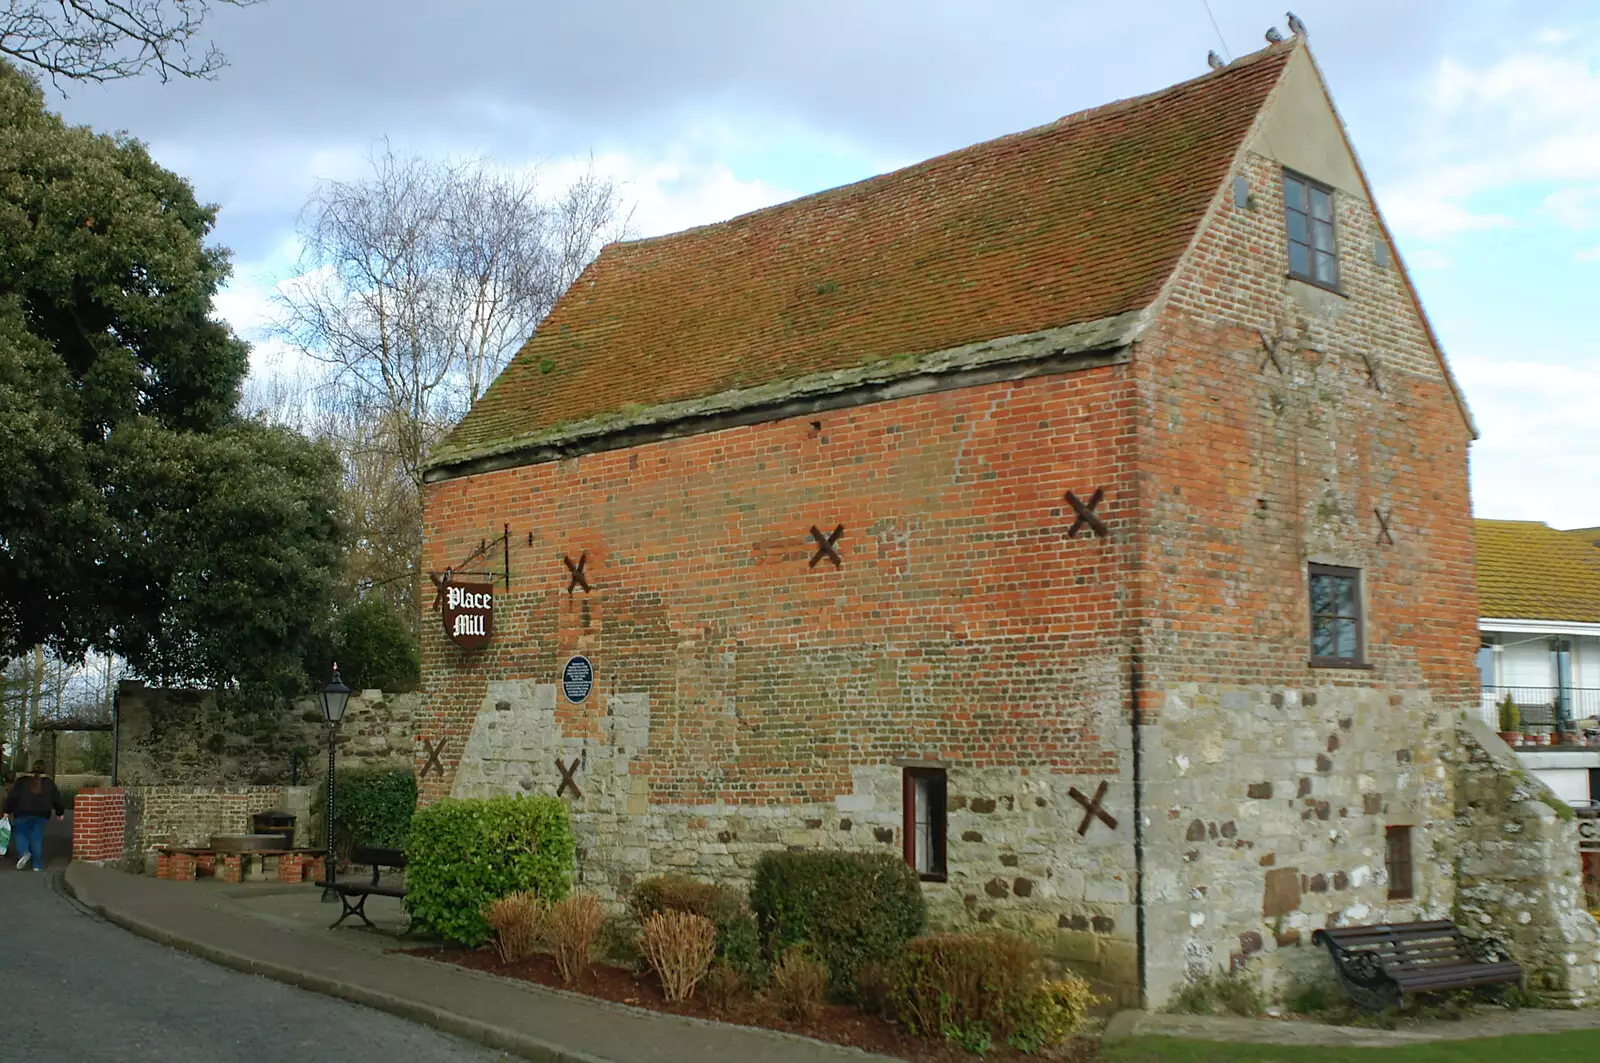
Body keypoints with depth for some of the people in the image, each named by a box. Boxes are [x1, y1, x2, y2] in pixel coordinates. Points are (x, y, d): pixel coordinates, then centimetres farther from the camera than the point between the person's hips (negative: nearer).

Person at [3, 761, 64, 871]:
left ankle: (24, 852, -12)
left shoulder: (22, 781, 2)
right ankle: (37, 864, 3)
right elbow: (56, 799, 12)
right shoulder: (49, 782, 8)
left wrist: (6, 811, -1)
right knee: (37, 837, 6)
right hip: (41, 814, 2)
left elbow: (12, 797, -4)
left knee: (19, 833, 14)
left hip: (24, 813, -2)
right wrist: (60, 812, 23)